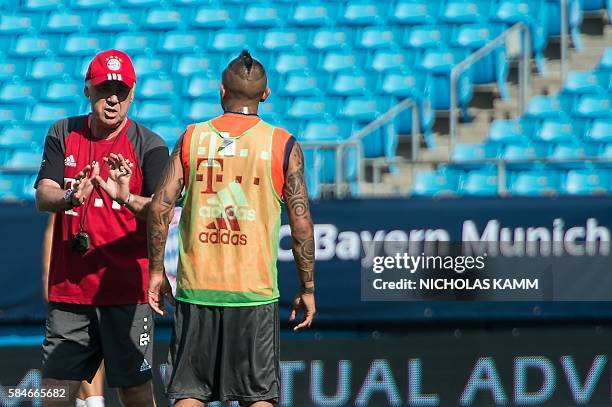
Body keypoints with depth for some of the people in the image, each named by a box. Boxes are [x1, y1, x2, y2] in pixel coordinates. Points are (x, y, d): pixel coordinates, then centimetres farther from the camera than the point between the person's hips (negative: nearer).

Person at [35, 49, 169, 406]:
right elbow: (43, 197, -4)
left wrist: (127, 199, -36)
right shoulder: (63, 135, 7)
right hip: (68, 291, 3)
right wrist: (70, 198, -27)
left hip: (127, 292, -3)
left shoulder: (149, 146, -4)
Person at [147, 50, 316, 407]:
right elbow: (301, 222, -3)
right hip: (255, 291, -1)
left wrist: (156, 271, 9)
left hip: (196, 286, 1)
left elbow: (160, 208, -1)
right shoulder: (283, 146, -1)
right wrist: (307, 289, 6)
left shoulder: (192, 138, 3)